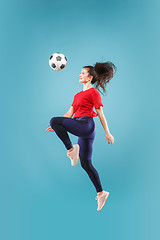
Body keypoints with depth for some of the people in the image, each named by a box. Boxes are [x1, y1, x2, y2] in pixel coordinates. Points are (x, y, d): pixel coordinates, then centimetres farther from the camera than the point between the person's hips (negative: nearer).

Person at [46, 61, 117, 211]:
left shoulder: (94, 92, 1)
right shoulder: (78, 95, 24)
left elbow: (100, 114, -2)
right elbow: (69, 113, 20)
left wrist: (107, 133, -4)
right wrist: (57, 127, 11)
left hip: (86, 125, -9)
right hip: (82, 130, 9)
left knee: (54, 120, -20)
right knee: (86, 164, 10)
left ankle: (71, 149, -11)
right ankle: (101, 193, 18)